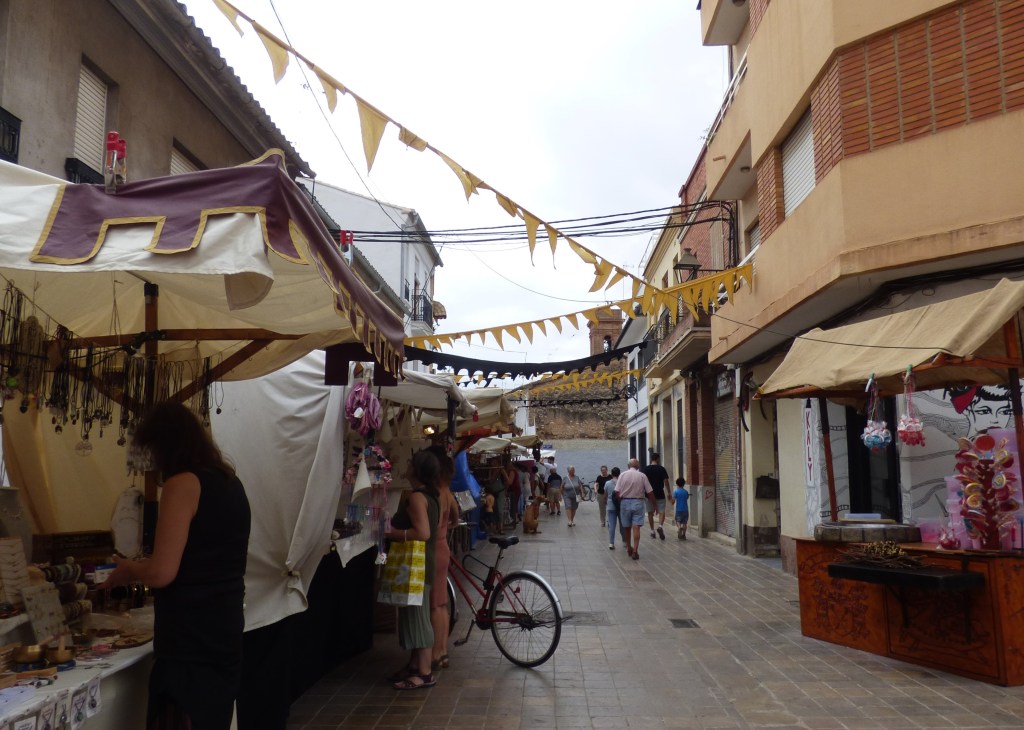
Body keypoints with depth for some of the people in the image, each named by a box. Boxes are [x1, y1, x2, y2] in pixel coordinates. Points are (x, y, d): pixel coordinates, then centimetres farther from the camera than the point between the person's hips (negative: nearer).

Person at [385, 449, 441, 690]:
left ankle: (425, 673, 3)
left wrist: (392, 533, -18)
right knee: (414, 615, 16)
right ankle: (414, 666, 25)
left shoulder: (417, 496, -19)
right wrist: (395, 527, 14)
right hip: (420, 563, 10)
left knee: (417, 616, -3)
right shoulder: (430, 495, 11)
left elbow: (423, 532, -27)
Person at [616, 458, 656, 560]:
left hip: (625, 502, 2)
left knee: (627, 528, 14)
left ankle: (629, 549, 29)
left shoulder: (622, 475, -1)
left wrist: (618, 503, 9)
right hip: (638, 502, -1)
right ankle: (635, 550, -12)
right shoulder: (642, 476, -2)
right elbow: (650, 492, -2)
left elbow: (617, 491, -7)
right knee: (636, 527, -4)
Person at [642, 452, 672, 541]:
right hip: (660, 494, -2)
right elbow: (666, 481, -6)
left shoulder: (645, 469, 0)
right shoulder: (661, 469, -4)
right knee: (661, 511, 2)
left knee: (650, 513, 11)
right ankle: (660, 526, -22)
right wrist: (669, 493, 2)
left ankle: (652, 531, 15)